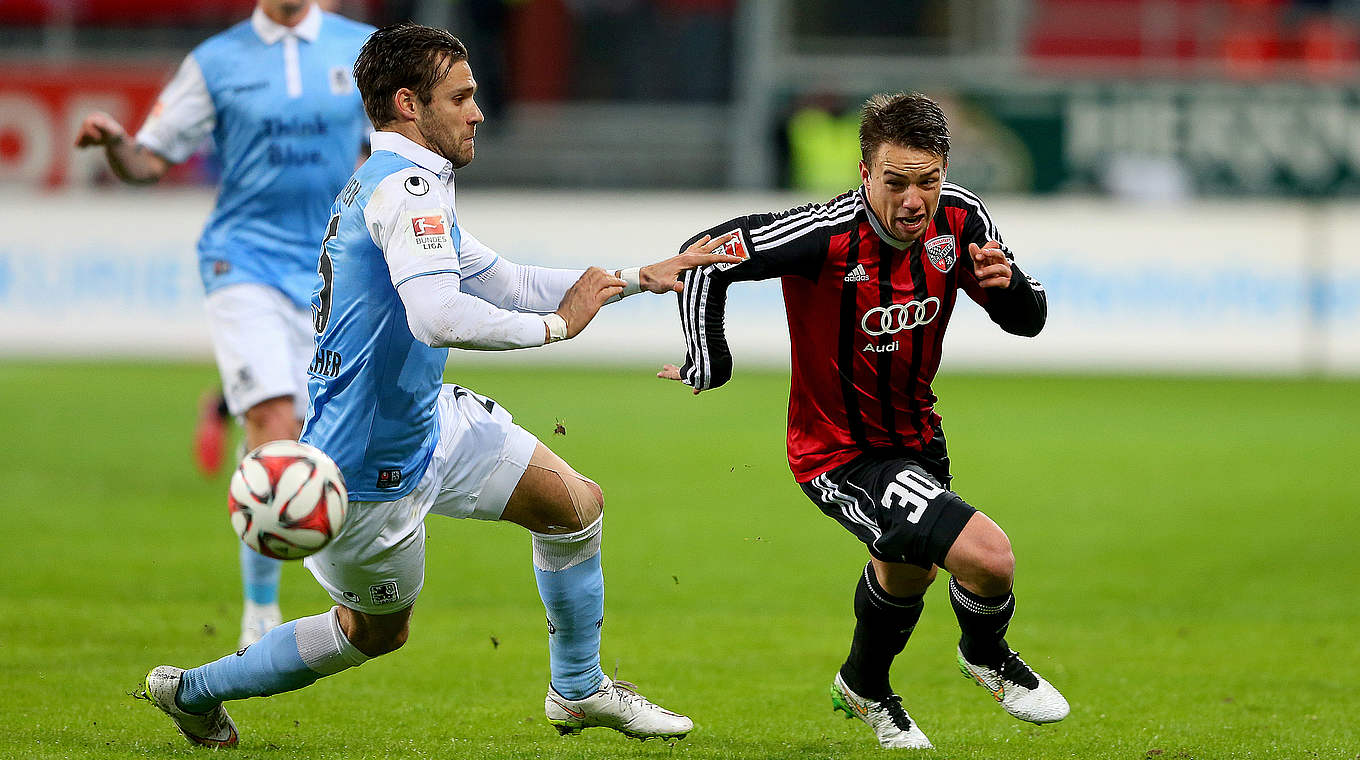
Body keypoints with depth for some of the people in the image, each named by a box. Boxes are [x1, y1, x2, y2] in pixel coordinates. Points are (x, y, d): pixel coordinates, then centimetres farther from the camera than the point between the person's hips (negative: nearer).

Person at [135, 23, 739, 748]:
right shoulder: (407, 185, -24)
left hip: (432, 420, 10)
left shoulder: (386, 185, 10)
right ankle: (194, 689, 25)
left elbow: (504, 282, 16)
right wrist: (556, 325, -26)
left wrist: (641, 277, 13)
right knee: (379, 629, 10)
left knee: (576, 504, 10)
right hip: (372, 467, -10)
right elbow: (438, 317, -38)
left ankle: (577, 690, 27)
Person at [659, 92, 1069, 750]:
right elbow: (705, 256, -25)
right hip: (841, 455, -8)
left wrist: (1007, 284, -27)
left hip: (914, 436, 8)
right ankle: (986, 656, 13)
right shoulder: (829, 234, -31)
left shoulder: (958, 219, -13)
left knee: (909, 568, 31)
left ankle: (864, 687, 61)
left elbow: (1028, 320, -4)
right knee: (988, 557, -21)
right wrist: (708, 367, -18)